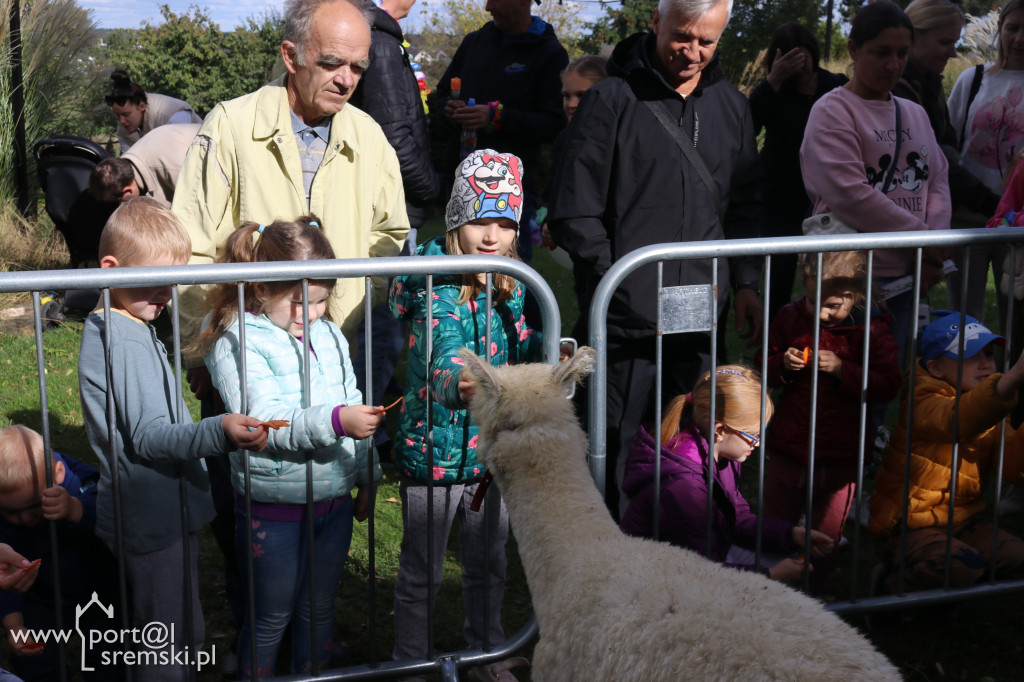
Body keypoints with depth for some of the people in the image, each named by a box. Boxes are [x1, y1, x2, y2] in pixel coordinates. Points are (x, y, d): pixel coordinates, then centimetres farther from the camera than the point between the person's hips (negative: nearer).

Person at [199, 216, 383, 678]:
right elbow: (265, 422, -26)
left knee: (319, 609, 19)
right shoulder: (237, 344, -14)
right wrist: (335, 421, -38)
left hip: (335, 499, 6)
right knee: (271, 619, 8)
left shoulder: (329, 336, 7)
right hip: (274, 508, -6)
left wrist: (366, 476, 19)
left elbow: (352, 406, 17)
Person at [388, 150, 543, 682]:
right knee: (420, 573, 10)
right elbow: (445, 351, -28)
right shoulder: (434, 286, -16)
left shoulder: (508, 285, 1)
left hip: (491, 449, 5)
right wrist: (456, 381, -48)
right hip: (433, 449, -5)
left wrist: (546, 348, -9)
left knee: (488, 565, 21)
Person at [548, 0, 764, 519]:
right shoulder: (612, 98, -4)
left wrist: (746, 282, 9)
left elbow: (745, 207, 20)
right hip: (624, 320, -5)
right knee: (608, 454, 2)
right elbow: (574, 211, -7)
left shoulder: (731, 107, 13)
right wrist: (613, 284, -12)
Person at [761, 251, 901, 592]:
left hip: (840, 456, -2)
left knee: (825, 538, 9)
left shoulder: (871, 329, -9)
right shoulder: (789, 317, -1)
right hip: (788, 448, 3)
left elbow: (888, 385, -13)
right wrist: (783, 366, -15)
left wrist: (841, 369, -24)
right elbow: (764, 372, 8)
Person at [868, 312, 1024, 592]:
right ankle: (891, 585, -2)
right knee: (962, 564, -32)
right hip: (907, 527, -8)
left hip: (961, 523, 8)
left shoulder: (990, 411, 8)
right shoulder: (923, 401, -17)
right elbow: (956, 420, -44)